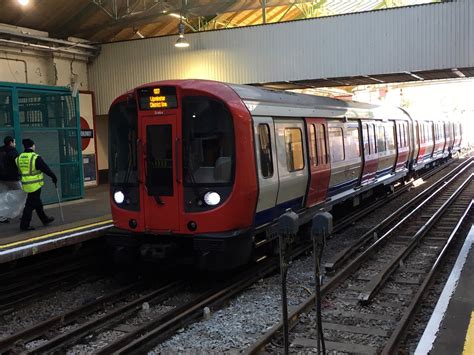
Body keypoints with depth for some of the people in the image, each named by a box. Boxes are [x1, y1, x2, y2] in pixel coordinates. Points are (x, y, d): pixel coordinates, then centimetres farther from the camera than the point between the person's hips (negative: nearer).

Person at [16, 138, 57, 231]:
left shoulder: (19, 158, 5)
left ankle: (45, 219, 32)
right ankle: (24, 225, 2)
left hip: (26, 185, 7)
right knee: (30, 205, -1)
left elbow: (18, 171, 15)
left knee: (37, 203, 19)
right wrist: (54, 177, 0)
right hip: (35, 185, -7)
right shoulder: (35, 158, -16)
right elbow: (46, 169, -12)